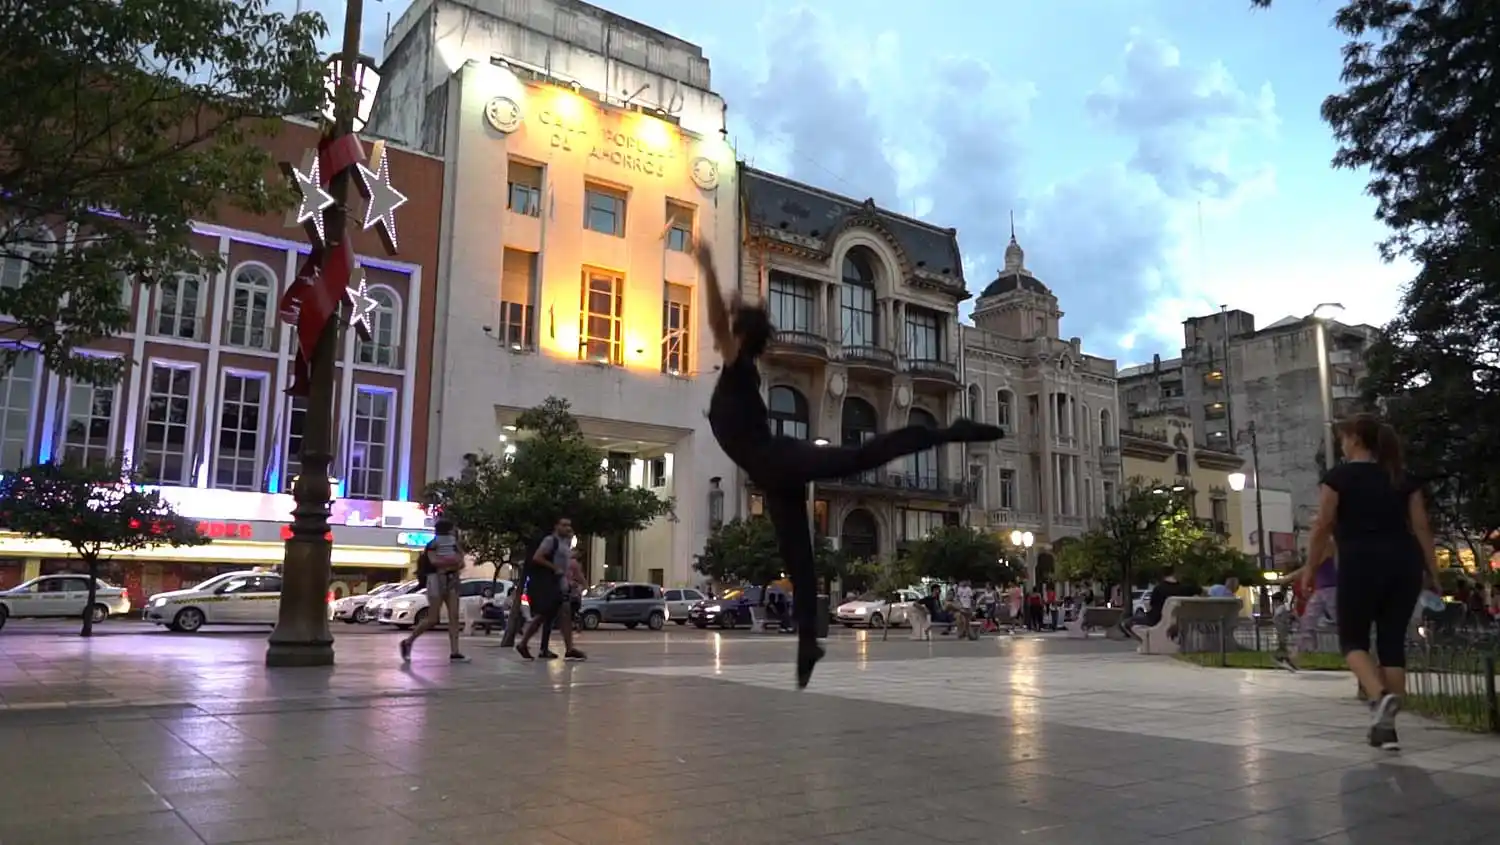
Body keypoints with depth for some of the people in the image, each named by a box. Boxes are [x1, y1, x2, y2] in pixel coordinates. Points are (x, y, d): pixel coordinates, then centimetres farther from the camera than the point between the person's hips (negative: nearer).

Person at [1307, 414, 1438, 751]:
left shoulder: (1338, 476, 1)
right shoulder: (1403, 477, 13)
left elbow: (1323, 526, -3)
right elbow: (1422, 528, 7)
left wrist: (1310, 568, 5)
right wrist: (1434, 576, 10)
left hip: (1361, 565, -4)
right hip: (1404, 564, 4)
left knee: (1353, 639, 8)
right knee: (1393, 642, 9)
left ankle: (1380, 696, -20)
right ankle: (1386, 725, 10)